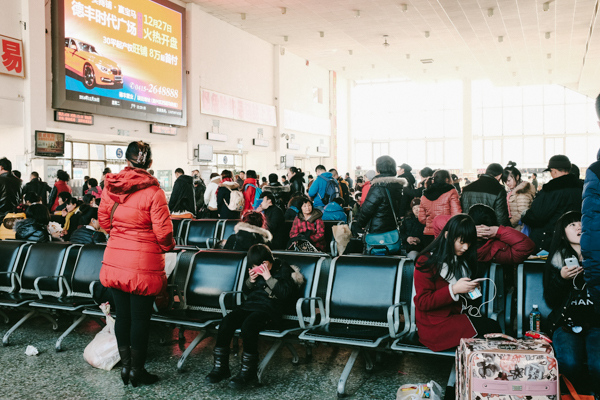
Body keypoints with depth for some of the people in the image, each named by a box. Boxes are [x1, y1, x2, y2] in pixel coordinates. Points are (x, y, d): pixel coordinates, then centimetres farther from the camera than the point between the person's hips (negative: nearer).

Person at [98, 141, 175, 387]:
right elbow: (163, 231, -15)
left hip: (115, 261, 4)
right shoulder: (153, 191, -15)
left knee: (123, 314, 15)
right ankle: (137, 370, 18)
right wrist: (168, 246, 6)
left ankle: (125, 365, 25)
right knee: (140, 317, 7)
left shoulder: (110, 186, 0)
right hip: (144, 264, -4)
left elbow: (104, 221, 11)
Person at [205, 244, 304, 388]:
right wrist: (250, 281, 5)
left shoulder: (284, 269, -1)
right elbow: (246, 292, 26)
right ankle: (220, 367, -12)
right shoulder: (256, 270, 17)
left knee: (248, 325, -35)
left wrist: (269, 278, -16)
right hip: (250, 305, 7)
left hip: (269, 310, -6)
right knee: (227, 321, -21)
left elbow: (285, 294, -13)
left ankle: (248, 373, -23)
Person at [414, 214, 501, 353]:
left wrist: (471, 289, 3)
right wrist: (454, 289, -23)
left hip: (458, 316, 7)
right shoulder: (427, 261, -8)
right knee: (491, 327, -20)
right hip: (435, 325, -7)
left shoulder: (463, 259, 13)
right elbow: (423, 302, -14)